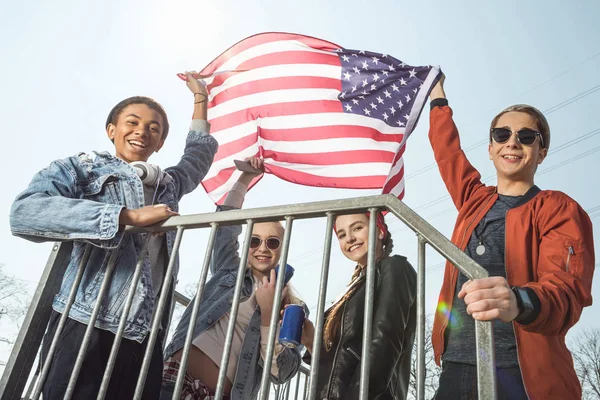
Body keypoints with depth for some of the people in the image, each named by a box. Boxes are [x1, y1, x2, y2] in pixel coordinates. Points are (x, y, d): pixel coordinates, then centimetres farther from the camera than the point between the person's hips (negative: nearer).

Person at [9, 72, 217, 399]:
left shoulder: (168, 185, 19)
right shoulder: (81, 168, 4)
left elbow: (200, 152, 37)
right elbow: (24, 213, -14)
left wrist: (200, 98, 38)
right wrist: (128, 216, -18)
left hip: (145, 338, 5)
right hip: (85, 328, -4)